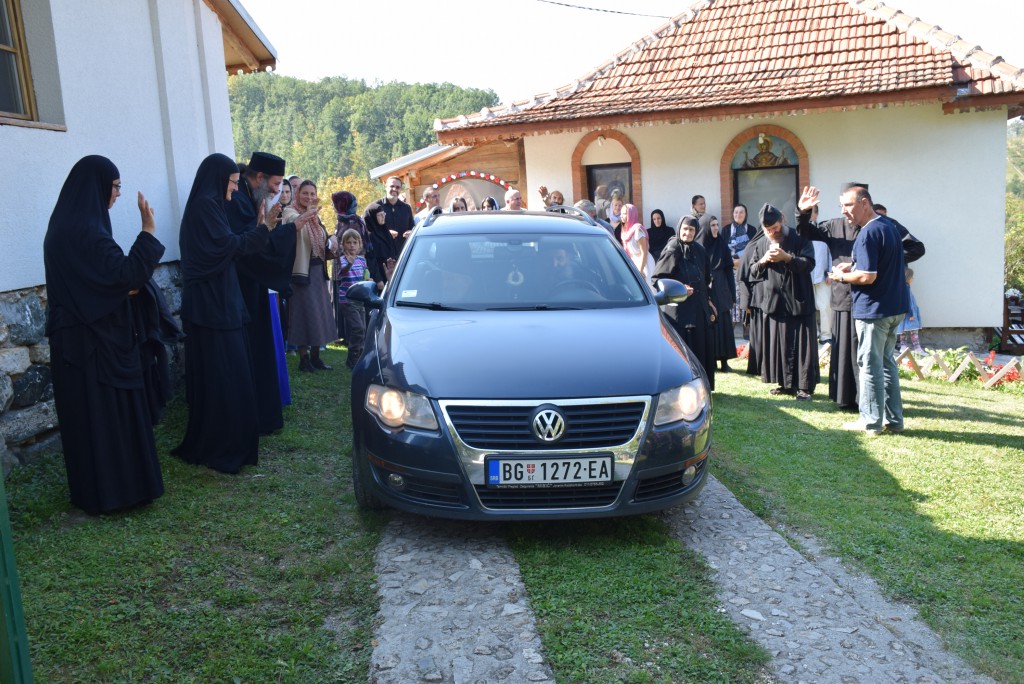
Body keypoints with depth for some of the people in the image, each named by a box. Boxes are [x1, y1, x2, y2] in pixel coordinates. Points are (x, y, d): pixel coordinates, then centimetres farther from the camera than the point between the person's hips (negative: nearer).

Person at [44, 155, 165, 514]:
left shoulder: (66, 224, 11)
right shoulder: (86, 229, -20)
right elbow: (124, 273, -24)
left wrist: (127, 284, 10)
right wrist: (148, 230, -23)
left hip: (78, 334, 10)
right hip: (96, 338, -10)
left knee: (88, 413, 16)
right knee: (108, 412, 0)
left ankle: (92, 489, 26)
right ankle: (113, 491, 9)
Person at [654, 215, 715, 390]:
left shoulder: (700, 250, 10)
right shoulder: (672, 251, -8)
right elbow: (658, 278, -11)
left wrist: (708, 301, 16)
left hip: (699, 308, 6)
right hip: (679, 308, -6)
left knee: (703, 347, 8)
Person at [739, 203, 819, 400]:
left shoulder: (798, 238, -3)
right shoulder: (758, 243, 7)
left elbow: (809, 263, -9)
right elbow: (749, 271, 9)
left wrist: (786, 257, -21)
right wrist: (762, 262, -10)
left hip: (797, 301, -3)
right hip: (770, 301, 3)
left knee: (800, 344, -2)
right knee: (776, 345, 6)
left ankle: (805, 386, 5)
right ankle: (786, 383, 16)